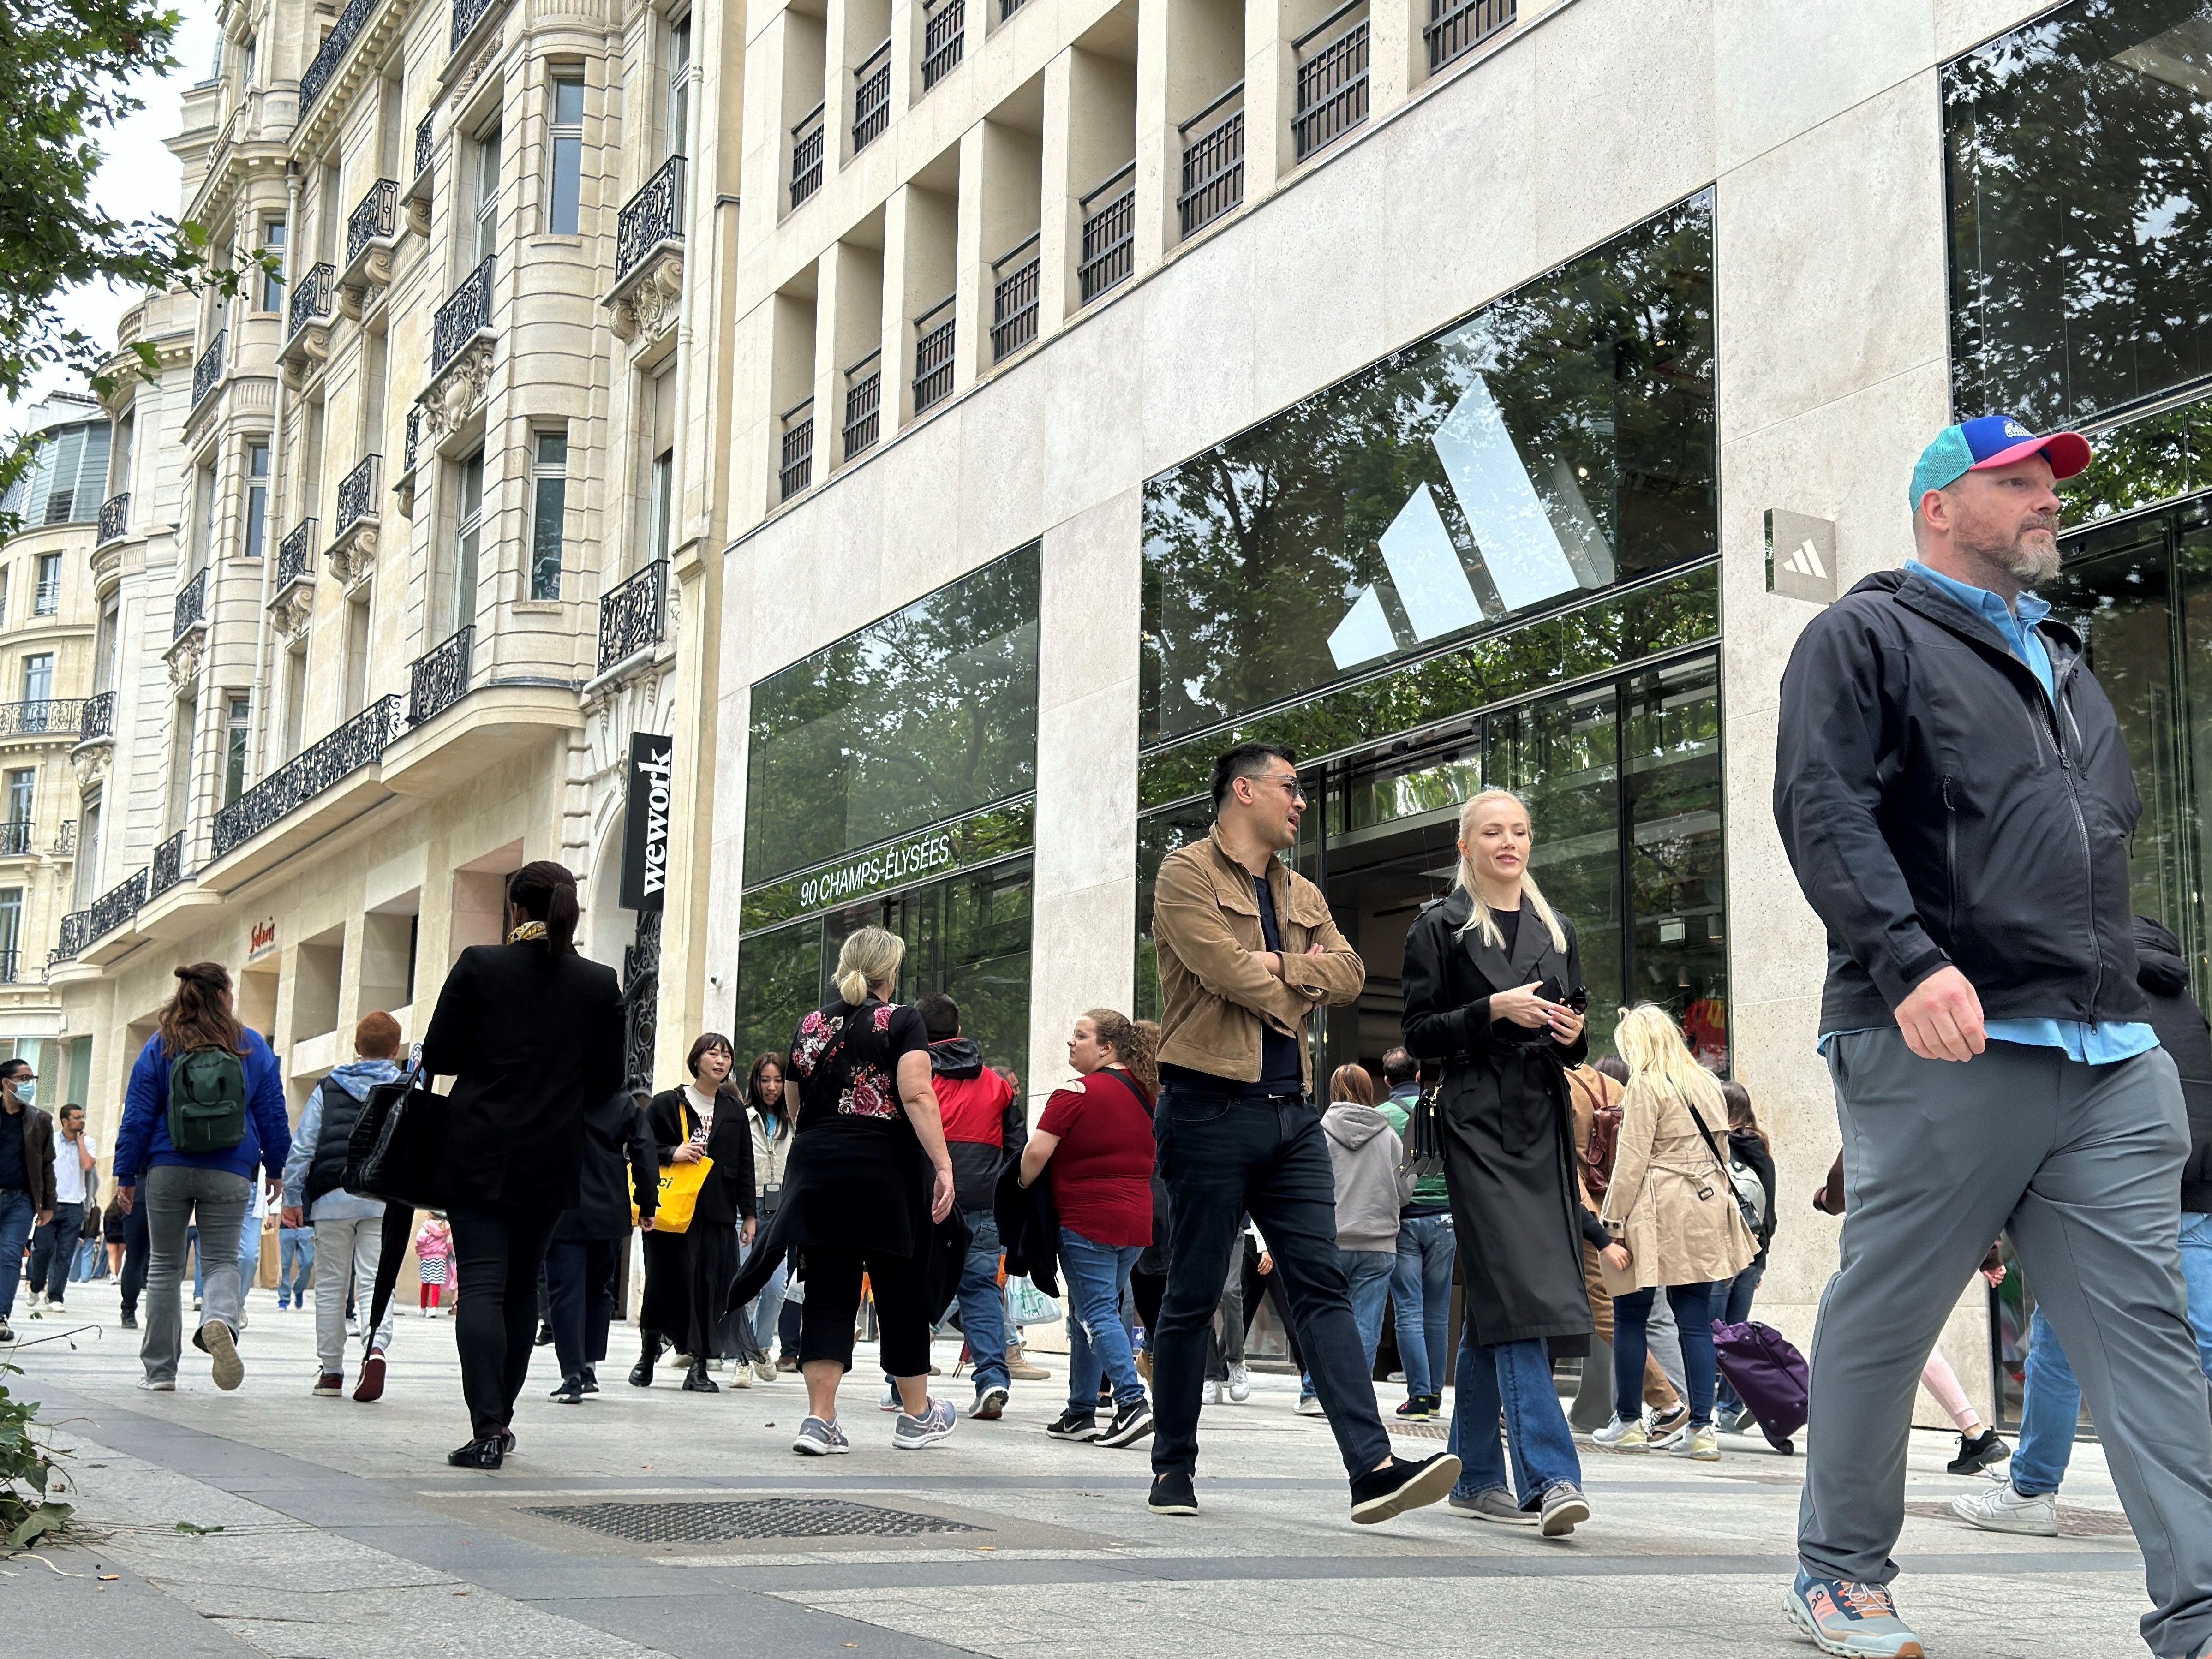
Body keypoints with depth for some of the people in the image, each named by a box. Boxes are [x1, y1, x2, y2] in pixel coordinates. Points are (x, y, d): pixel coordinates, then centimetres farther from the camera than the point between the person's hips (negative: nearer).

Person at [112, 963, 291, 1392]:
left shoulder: (159, 1046, 3)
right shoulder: (252, 1047, 4)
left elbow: (138, 1115, 2)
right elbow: (273, 1115, 6)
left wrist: (125, 1175, 5)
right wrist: (276, 1169, 15)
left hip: (167, 1168, 1)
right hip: (229, 1174, 0)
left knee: (165, 1266, 10)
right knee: (223, 1260, 4)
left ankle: (160, 1370, 11)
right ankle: (220, 1320, -29)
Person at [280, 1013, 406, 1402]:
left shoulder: (327, 1089, 8)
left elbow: (302, 1147, 4)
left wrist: (292, 1199, 7)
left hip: (332, 1198, 1)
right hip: (384, 1199, 0)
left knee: (330, 1285, 10)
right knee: (375, 1282, -2)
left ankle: (330, 1370, 13)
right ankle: (376, 1347, -28)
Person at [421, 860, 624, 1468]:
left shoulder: (479, 966, -6)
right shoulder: (600, 985, -1)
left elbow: (437, 1056, -4)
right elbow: (606, 1082, 3)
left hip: (479, 1150, -2)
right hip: (552, 1159, 3)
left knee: (482, 1285, -4)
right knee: (522, 1286, 15)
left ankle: (486, 1428, -14)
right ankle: (501, 1418, 21)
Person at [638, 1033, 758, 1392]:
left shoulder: (735, 1111, 13)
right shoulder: (667, 1104, 4)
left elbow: (745, 1165, 14)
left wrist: (748, 1214, 10)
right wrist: (672, 1153, -16)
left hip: (719, 1213, 2)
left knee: (712, 1286, -3)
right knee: (667, 1280, 2)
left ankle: (700, 1366, 1)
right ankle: (650, 1352, 22)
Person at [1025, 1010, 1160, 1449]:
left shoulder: (1077, 1094, -12)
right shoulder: (1144, 1093, 11)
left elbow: (1037, 1153, -16)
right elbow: (1155, 1159, 21)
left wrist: (1024, 1188, 0)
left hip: (1087, 1219, -7)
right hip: (1136, 1220, 7)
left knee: (1096, 1313, -6)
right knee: (1085, 1315, 15)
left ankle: (1132, 1402, -19)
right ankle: (1081, 1413, 17)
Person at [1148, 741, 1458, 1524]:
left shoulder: (1303, 895, 20)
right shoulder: (1186, 874, -2)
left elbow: (1349, 974, 5)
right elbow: (1230, 972, -16)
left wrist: (1278, 968, -11)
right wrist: (1298, 986, 0)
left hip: (1292, 1112, 6)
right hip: (1211, 1106, -6)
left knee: (1324, 1288, -3)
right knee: (1192, 1297, 2)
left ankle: (1372, 1468, -10)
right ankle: (1173, 1467, 14)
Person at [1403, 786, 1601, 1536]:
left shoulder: (1556, 930, 19)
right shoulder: (1441, 927, 3)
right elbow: (1420, 1035, -2)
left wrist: (1573, 1035, 0)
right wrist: (1494, 1009, -15)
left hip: (1543, 1122, 5)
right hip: (1478, 1124, -5)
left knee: (1491, 1304, 7)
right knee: (1517, 1294, -16)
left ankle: (1475, 1476, 15)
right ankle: (1549, 1476, -22)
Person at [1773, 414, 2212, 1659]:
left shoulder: (2063, 662, 26)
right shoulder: (1869, 639, 3)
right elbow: (1823, 811, -11)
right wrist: (1908, 962, -25)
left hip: (2111, 1059, 7)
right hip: (1944, 1048, -6)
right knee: (1883, 1322, 3)